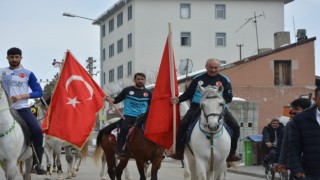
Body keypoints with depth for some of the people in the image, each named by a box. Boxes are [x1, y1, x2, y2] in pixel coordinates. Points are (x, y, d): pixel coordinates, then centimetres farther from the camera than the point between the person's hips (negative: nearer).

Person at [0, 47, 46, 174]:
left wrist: (21, 96, -12)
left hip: (22, 109, -2)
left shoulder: (28, 74, 5)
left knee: (37, 131, -21)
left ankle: (38, 163, -14)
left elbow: (39, 92, 0)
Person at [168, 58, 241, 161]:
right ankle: (179, 152, -10)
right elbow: (188, 94, 12)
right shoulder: (198, 79, 10)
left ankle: (231, 153, 2)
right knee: (182, 125, -21)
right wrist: (178, 99, -6)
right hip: (197, 107, 0)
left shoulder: (224, 80, 8)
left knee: (235, 127, -12)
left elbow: (229, 97, 2)